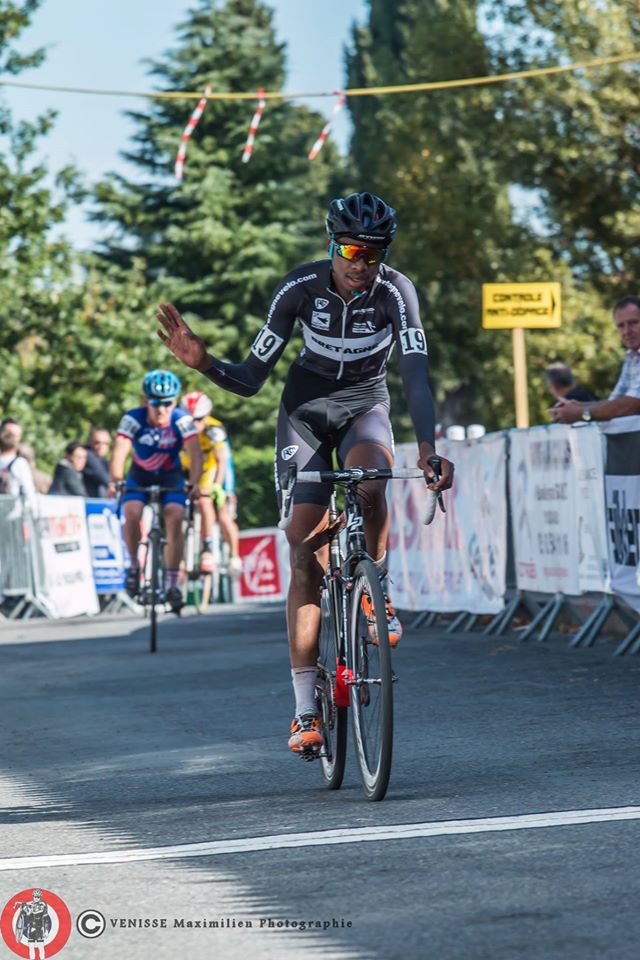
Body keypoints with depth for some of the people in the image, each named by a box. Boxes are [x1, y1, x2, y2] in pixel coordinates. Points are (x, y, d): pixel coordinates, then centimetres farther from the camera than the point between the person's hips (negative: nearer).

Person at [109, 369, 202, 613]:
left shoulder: (182, 421, -25)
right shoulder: (133, 419, -26)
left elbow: (195, 455, -33)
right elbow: (119, 452, -35)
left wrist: (194, 483, -50)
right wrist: (116, 481, -54)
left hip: (171, 476, 0)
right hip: (140, 476, 0)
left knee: (175, 519, -22)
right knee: (132, 513, -26)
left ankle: (172, 582, -13)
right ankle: (134, 564, -3)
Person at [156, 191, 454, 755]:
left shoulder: (395, 291, -22)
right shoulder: (301, 286, -19)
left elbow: (416, 375, -32)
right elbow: (251, 379, -14)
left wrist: (427, 449, -48)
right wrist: (202, 363, -34)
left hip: (365, 406, 0)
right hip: (306, 407, 0)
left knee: (370, 478, -38)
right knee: (306, 554, -11)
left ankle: (377, 593, -11)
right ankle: (305, 709, -9)